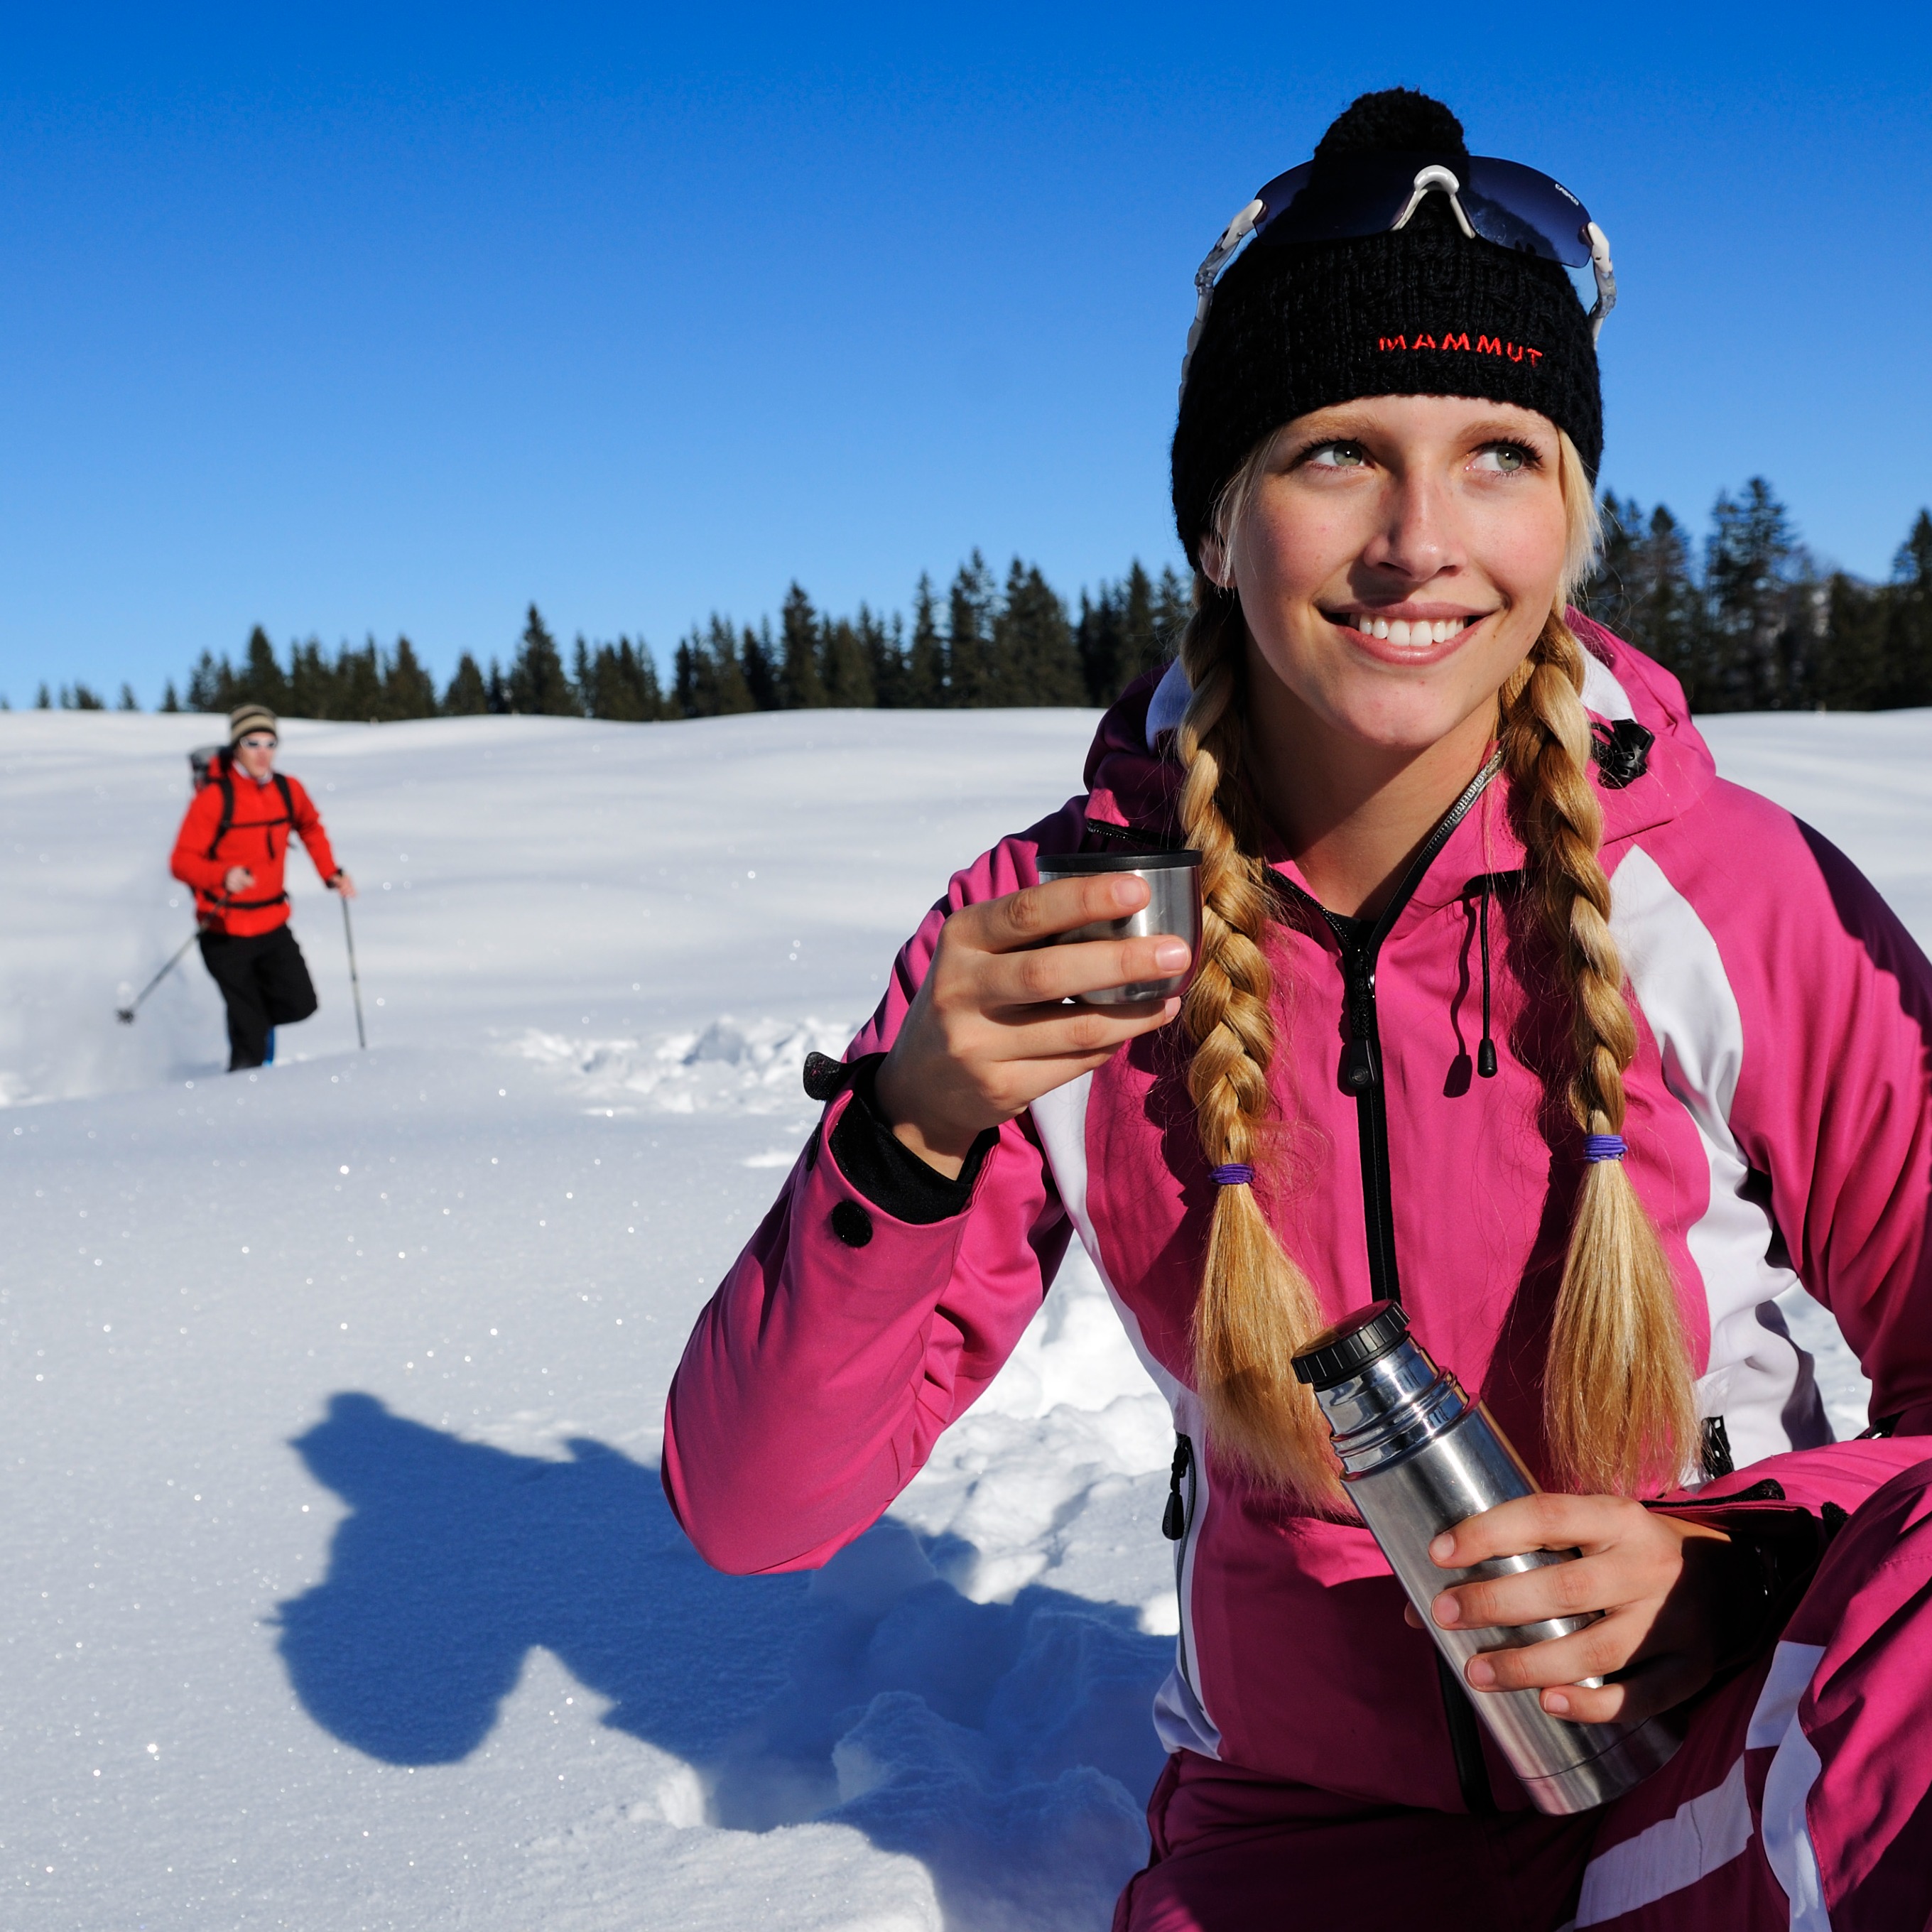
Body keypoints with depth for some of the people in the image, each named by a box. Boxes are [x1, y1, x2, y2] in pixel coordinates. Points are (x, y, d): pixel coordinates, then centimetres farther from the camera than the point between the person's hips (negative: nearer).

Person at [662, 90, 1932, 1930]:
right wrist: (913, 1129, -30)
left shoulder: (1736, 896, -16)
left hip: (1723, 1767, -3)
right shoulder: (1053, 930, -12)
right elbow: (750, 1506, -13)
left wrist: (1722, 1558, -25)